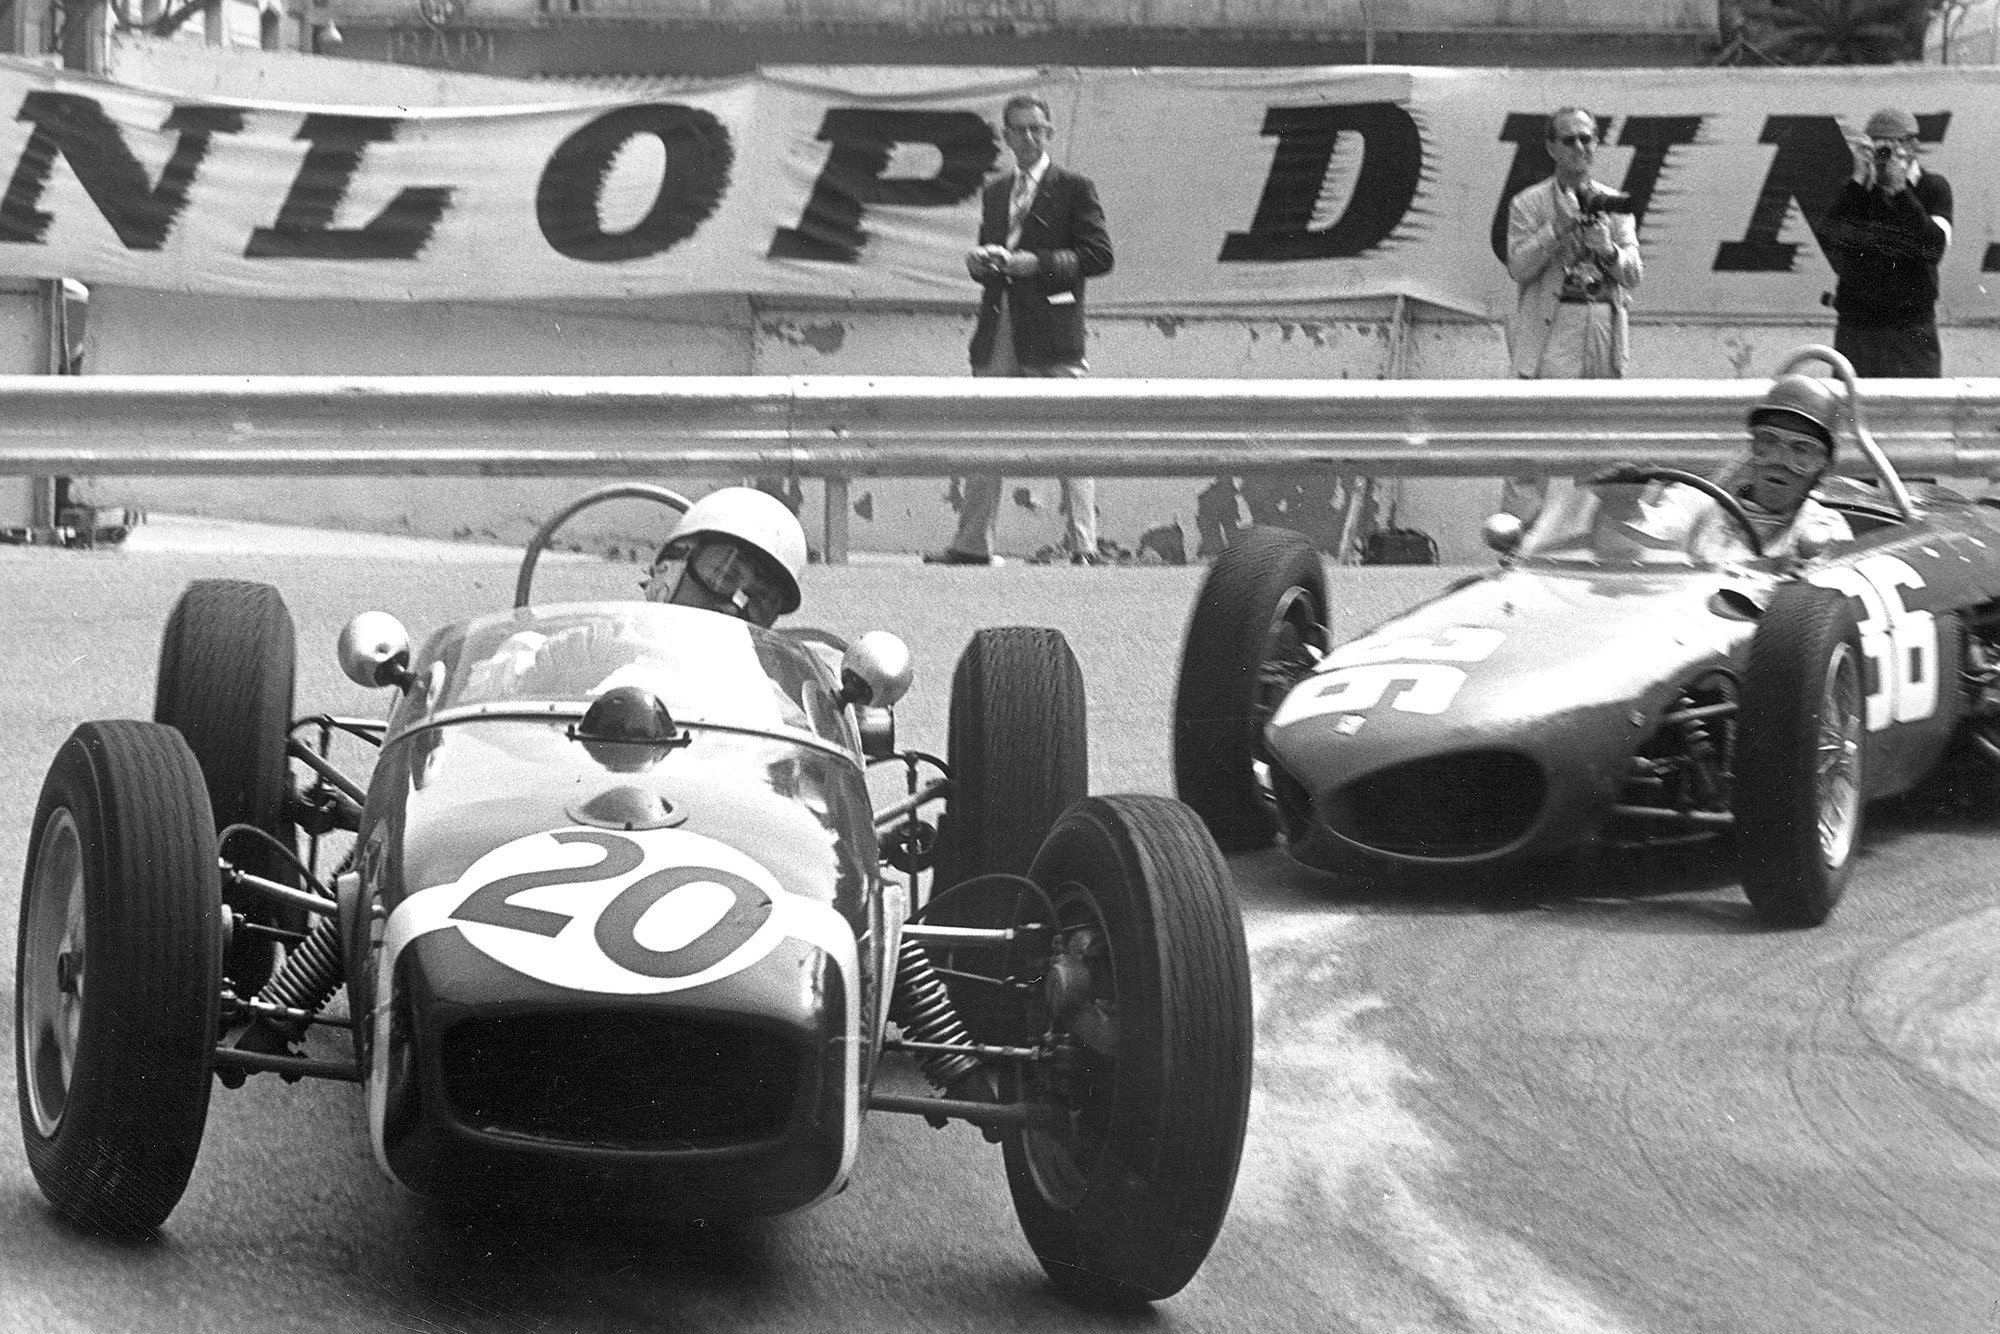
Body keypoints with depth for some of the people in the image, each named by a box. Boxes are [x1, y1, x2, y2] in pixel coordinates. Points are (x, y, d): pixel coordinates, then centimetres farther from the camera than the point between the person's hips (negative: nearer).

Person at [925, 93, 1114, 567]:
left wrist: (1039, 263, -15)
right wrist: (979, 263, 3)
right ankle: (972, 543, 10)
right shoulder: (995, 194, 20)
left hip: (1052, 328, -6)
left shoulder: (1075, 189, 2)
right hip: (999, 331, 6)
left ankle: (1083, 545, -7)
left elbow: (1099, 255, -5)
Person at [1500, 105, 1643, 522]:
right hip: (1551, 331, -4)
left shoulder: (1614, 205, 15)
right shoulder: (1528, 204, 6)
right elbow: (1518, 267, -5)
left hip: (1605, 332, 4)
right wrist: (1559, 227, -14)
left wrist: (1608, 251, -13)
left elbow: (1633, 273, 7)